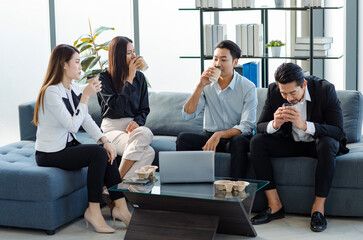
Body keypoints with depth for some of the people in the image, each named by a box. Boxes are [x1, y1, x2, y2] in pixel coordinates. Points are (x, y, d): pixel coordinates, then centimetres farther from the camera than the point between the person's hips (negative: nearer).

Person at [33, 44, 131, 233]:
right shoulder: (51, 92, -20)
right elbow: (73, 125, -26)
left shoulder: (75, 89, 8)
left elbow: (87, 120, 3)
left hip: (68, 145, 8)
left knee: (106, 153, -13)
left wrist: (105, 141, -11)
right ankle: (93, 211, -15)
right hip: (49, 154, -8)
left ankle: (121, 207, -10)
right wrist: (85, 96, -24)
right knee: (98, 154, -22)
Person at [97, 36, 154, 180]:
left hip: (133, 126, 5)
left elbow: (144, 109, 14)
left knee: (146, 133, -35)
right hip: (112, 128, -4)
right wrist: (129, 79, -13)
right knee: (147, 152, -32)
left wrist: (137, 121, -9)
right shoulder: (104, 79, -2)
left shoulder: (140, 77, 12)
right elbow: (117, 107, -15)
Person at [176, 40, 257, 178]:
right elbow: (187, 115, -8)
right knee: (183, 138, -24)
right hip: (210, 135, 3)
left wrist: (219, 135, -30)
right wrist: (200, 86, -18)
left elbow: (247, 127, -16)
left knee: (239, 140, -37)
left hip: (235, 137, -3)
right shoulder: (207, 85, 1)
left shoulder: (247, 87, -9)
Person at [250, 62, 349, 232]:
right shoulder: (273, 91, -13)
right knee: (257, 142, -20)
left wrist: (304, 125, -42)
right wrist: (274, 124, -34)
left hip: (317, 143, -3)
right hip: (290, 143, 3)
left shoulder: (325, 89, -23)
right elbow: (260, 127, -10)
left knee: (328, 144, -37)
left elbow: (338, 132, -28)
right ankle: (274, 205, -17)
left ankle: (318, 208, -27)